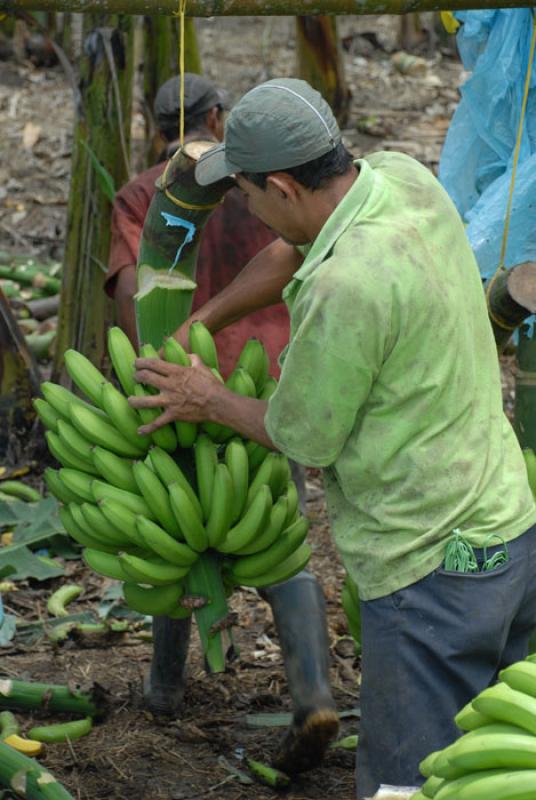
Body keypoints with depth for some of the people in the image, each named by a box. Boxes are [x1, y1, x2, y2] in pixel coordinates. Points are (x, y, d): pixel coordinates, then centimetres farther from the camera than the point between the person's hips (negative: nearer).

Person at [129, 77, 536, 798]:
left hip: (435, 573, -9)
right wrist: (194, 326, 28)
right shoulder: (404, 178, 0)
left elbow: (304, 438, -10)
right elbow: (292, 253, 21)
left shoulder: (346, 287, -26)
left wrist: (209, 401, 8)